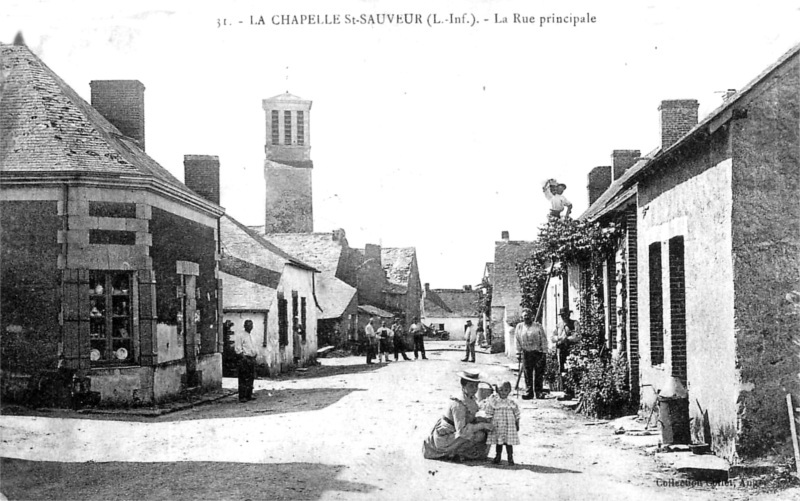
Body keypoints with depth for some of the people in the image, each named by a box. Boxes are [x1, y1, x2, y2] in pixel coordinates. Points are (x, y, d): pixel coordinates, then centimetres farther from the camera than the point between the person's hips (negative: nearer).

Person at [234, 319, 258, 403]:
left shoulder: (252, 336, 18)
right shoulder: (240, 336, -5)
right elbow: (238, 349, -11)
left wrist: (255, 355, 9)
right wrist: (244, 358, -17)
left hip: (252, 359, 8)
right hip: (244, 359, -7)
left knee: (251, 378, 9)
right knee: (243, 379, -7)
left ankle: (249, 395, 17)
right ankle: (242, 397, -6)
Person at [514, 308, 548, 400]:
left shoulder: (538, 326, 3)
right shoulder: (519, 327, 8)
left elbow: (544, 339, 2)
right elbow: (517, 340, 12)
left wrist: (544, 352, -4)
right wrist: (518, 352, 6)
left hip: (538, 352, -1)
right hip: (526, 353, 1)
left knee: (539, 373, -2)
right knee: (527, 374, -1)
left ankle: (538, 392, 5)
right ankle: (529, 392, 4)